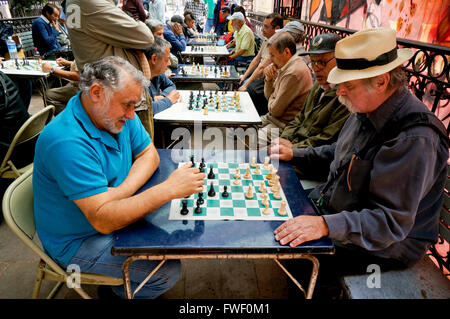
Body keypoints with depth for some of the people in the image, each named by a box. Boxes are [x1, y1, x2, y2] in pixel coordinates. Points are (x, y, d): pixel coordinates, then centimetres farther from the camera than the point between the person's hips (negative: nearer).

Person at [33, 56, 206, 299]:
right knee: (168, 272, -12)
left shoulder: (117, 113, -7)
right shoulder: (67, 142, -33)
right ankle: (120, 290, 20)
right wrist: (169, 189, -38)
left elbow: (148, 154, -3)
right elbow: (103, 220, -36)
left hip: (114, 214, 8)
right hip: (79, 241, -7)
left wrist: (123, 191, -21)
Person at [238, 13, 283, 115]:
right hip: (260, 77, 10)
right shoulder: (267, 40, 9)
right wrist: (245, 76, 12)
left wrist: (246, 85, -22)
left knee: (245, 91, -23)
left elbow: (261, 68, -24)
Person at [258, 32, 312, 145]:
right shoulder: (285, 66, 9)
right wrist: (269, 80, -2)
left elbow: (275, 110, -20)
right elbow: (269, 95, 17)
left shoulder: (294, 73, -23)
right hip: (271, 117, 10)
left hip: (283, 125, -10)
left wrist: (271, 98, 2)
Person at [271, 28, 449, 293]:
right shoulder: (367, 109, 0)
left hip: (384, 248, -8)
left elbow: (392, 221, -31)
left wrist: (326, 225, -41)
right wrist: (294, 155, 7)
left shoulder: (415, 139, -30)